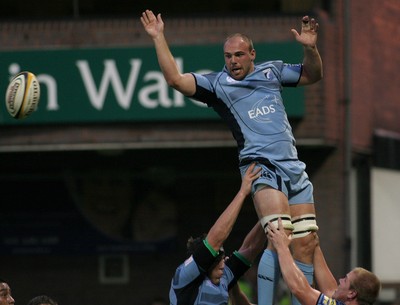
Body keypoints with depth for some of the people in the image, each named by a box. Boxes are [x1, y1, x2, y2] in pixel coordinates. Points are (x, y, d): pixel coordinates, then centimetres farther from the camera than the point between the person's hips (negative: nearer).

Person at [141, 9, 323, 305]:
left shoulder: (271, 70, 16)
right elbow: (175, 79, -6)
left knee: (305, 245, 0)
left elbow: (312, 75, 26)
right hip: (261, 167, -5)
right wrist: (159, 38, -7)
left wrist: (310, 48, 7)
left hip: (295, 168, 5)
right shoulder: (216, 83, 5)